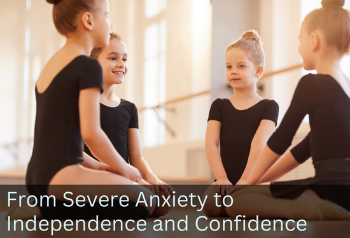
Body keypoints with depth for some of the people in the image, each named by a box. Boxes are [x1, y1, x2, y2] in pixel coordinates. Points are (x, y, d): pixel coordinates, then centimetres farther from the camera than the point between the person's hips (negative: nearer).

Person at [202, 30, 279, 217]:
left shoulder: (268, 106, 5)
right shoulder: (219, 106, 14)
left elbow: (259, 142, -9)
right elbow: (210, 143, 1)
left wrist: (245, 179, -22)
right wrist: (222, 178, -15)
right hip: (227, 180, 2)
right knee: (210, 205, -31)